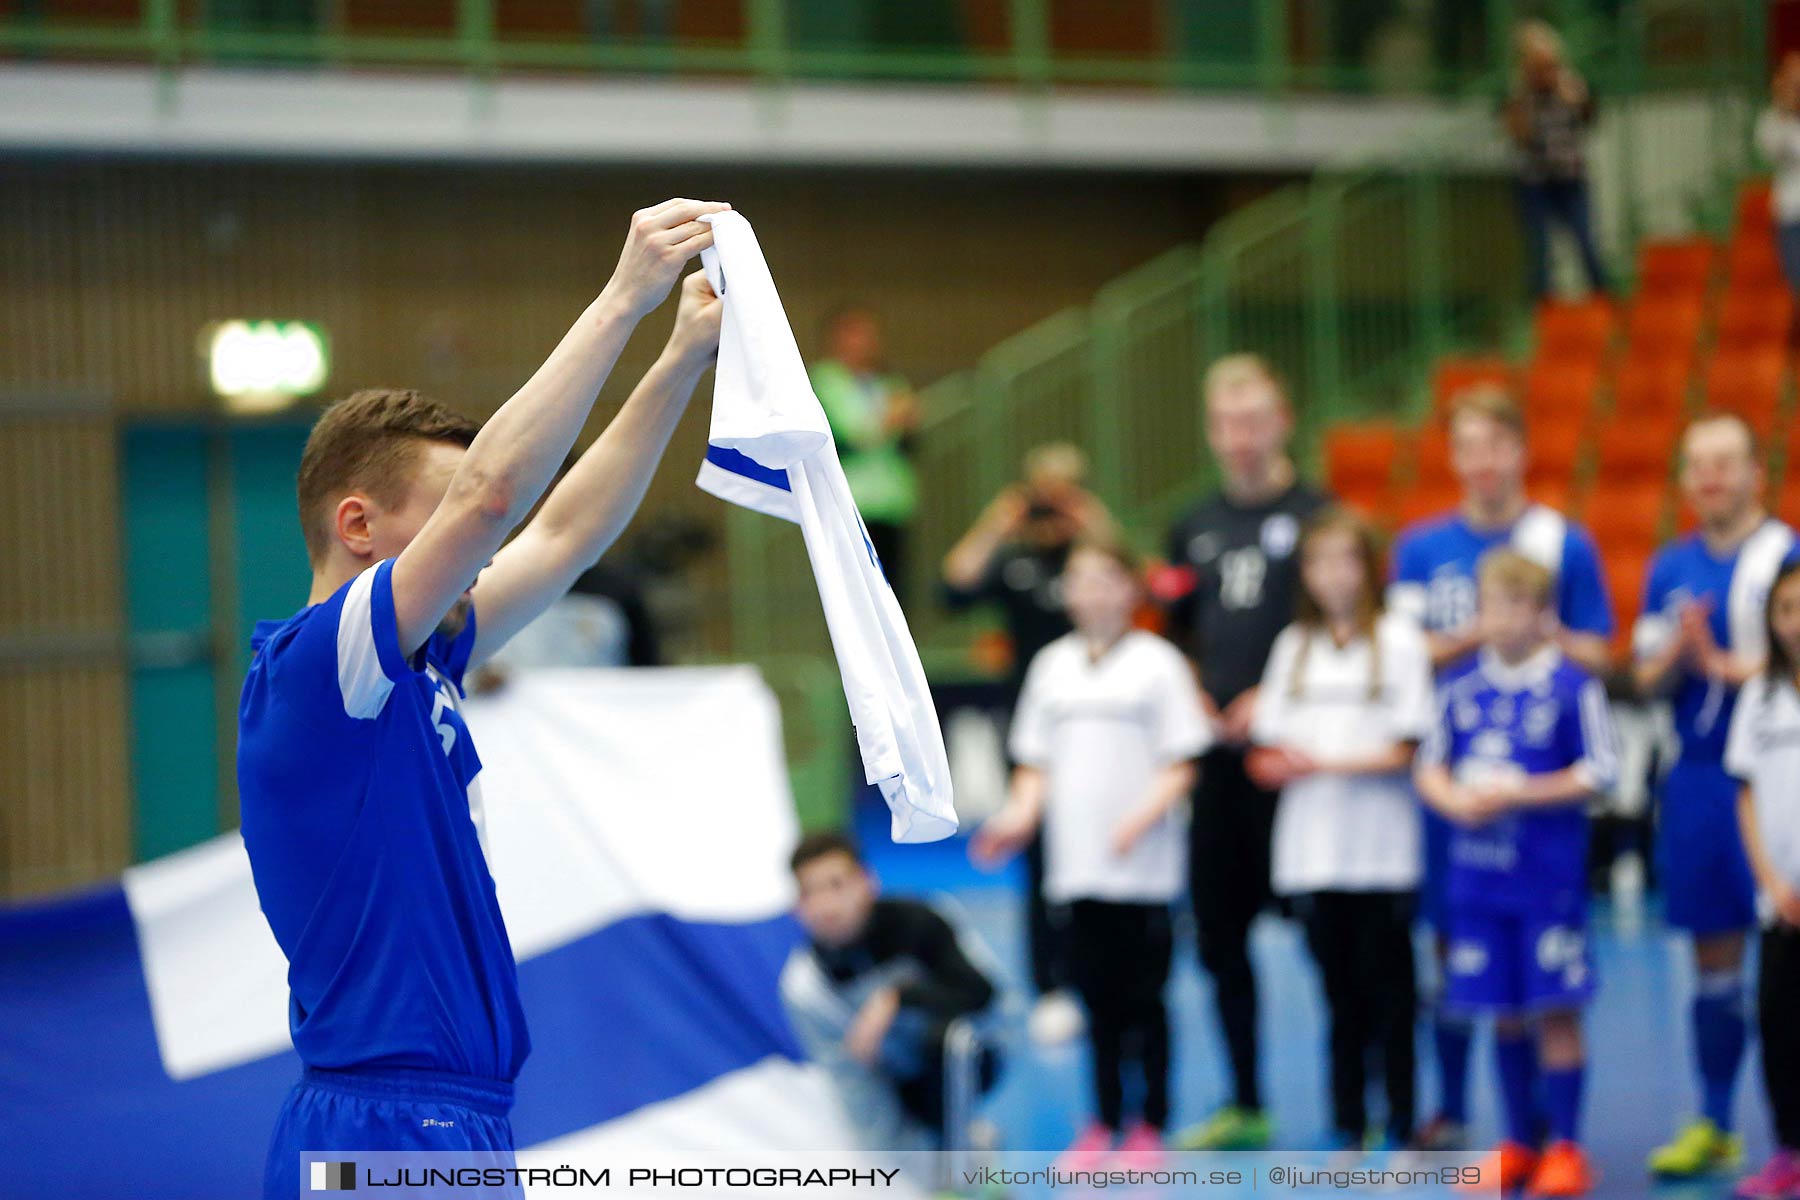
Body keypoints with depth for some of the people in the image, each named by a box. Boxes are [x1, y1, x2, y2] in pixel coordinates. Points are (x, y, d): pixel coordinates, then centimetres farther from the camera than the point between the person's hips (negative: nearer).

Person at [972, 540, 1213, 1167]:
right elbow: (1036, 760, 16)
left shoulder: (1156, 662, 0)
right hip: (1077, 862, 4)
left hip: (1142, 867, -4)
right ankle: (1105, 1122, 15)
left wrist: (1143, 816, -16)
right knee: (1098, 997, 7)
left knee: (1142, 997, -1)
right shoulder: (1053, 664, 14)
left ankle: (1150, 1125, 8)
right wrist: (1021, 812, -1)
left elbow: (1181, 763, -2)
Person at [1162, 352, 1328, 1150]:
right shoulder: (1196, 529, 15)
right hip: (1213, 757, 6)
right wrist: (1188, 693, 5)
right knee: (1218, 931, 9)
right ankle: (1245, 1106, 19)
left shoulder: (1315, 516, -3)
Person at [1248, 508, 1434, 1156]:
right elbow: (1267, 751, 12)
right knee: (1339, 993, 7)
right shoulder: (1294, 646, 14)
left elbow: (1406, 750, -7)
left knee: (1388, 989, -2)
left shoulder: (1398, 640, 0)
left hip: (1381, 853, -4)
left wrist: (1325, 764, -14)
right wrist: (1275, 764, -11)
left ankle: (1399, 1127, 5)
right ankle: (1346, 1128, 13)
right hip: (1311, 852, 4)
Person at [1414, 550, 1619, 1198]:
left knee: (1555, 1010, -3)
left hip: (1550, 876, -4)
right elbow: (1430, 765, 12)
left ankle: (1566, 1147, 7)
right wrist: (1453, 799, -9)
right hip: (1476, 871, 4)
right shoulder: (1461, 684, 7)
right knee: (1504, 1014, 11)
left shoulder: (1573, 686, -6)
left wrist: (1517, 795, -14)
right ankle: (1518, 1144, 22)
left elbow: (1599, 772, -8)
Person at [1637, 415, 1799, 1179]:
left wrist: (1727, 665, -15)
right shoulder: (1672, 568, 12)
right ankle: (1713, 1128, 19)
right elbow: (1649, 681, 12)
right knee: (1713, 958, 11)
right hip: (1697, 779, 5)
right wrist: (1678, 652, -8)